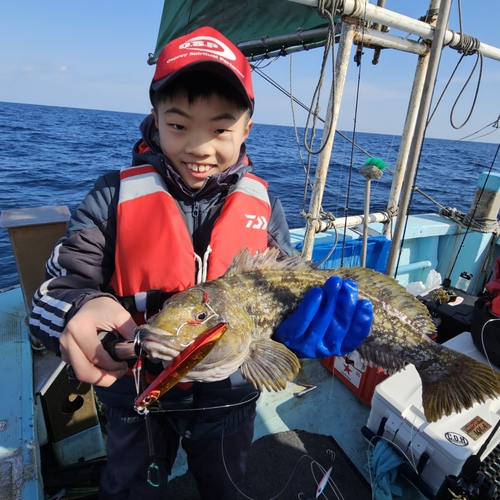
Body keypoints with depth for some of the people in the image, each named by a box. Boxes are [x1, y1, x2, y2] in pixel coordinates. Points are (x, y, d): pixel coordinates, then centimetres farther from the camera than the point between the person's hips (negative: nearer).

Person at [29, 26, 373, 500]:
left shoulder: (263, 205, -11)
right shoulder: (114, 195, -16)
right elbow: (62, 284, -18)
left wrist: (305, 322, -31)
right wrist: (79, 309, -42)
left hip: (230, 399, 2)